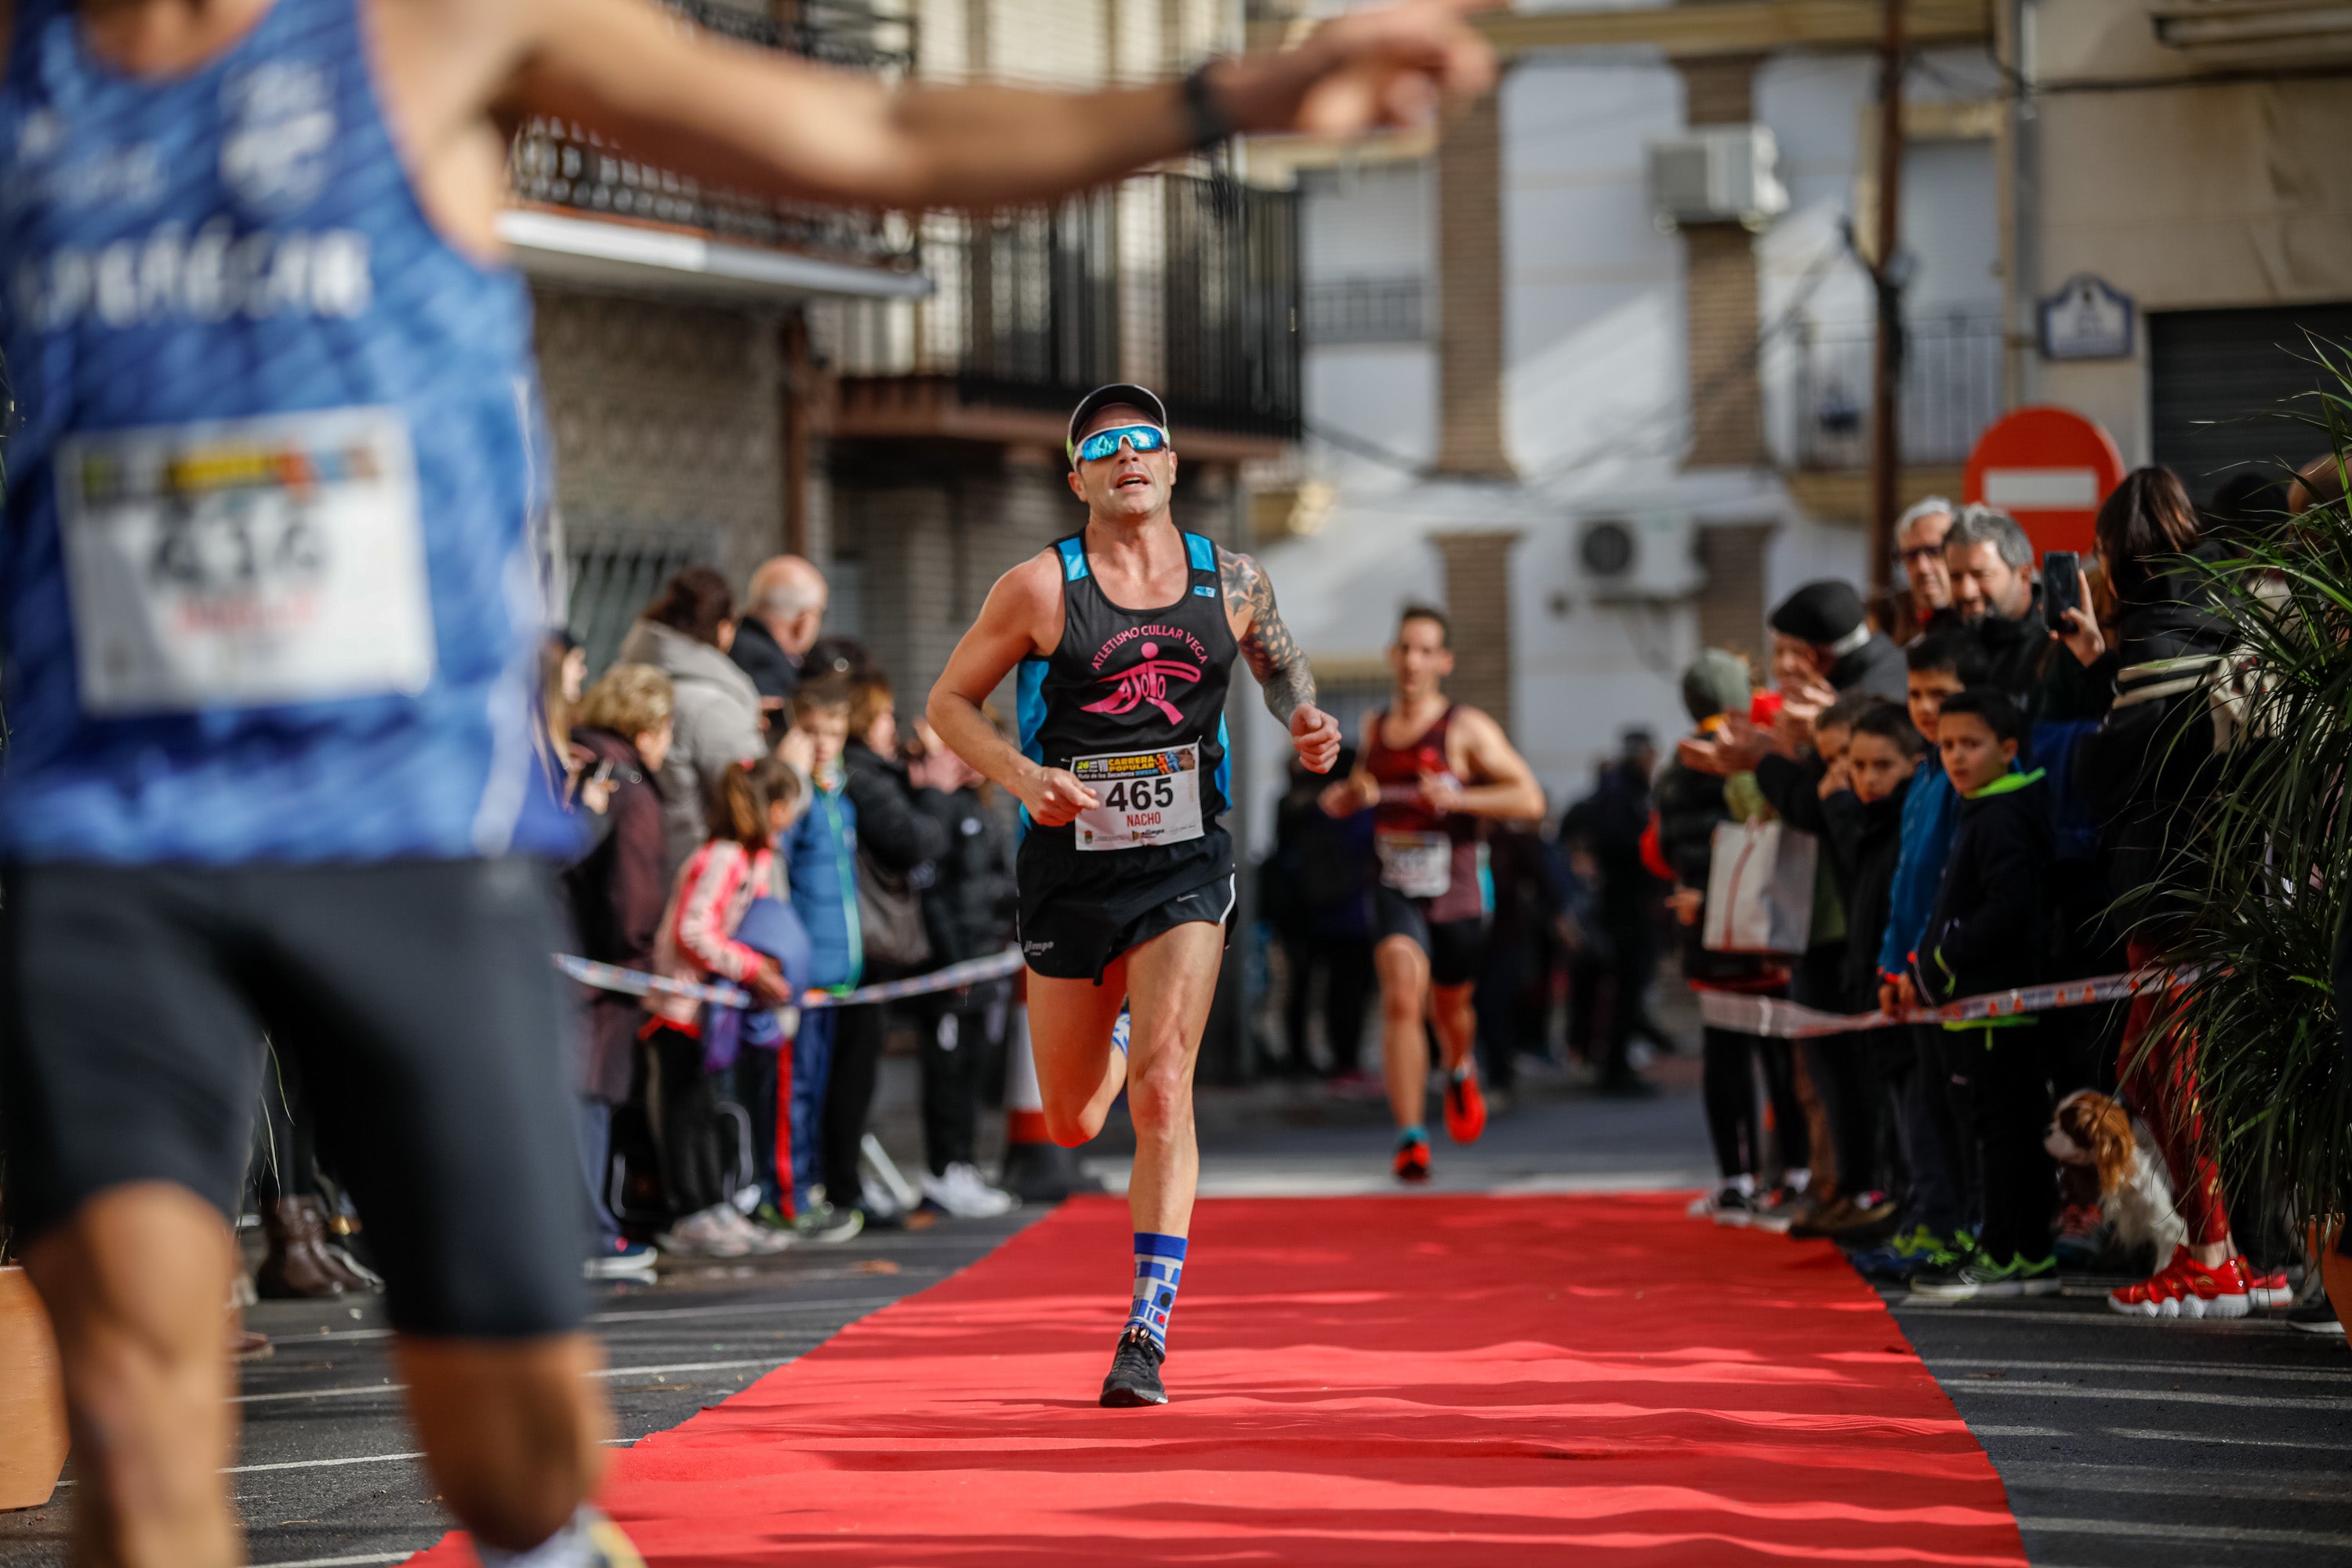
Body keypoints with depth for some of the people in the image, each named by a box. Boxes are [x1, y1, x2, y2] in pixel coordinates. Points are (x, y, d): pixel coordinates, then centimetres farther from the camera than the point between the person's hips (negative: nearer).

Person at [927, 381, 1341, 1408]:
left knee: (1161, 1090, -17)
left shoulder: (1232, 582, 3)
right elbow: (948, 701, 2)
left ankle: (1147, 1334, -15)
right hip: (1071, 863, 0)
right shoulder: (1042, 588, -5)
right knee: (1071, 1124, 12)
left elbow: (1280, 663, 23)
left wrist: (1306, 722, 0)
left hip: (1185, 863, 0)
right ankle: (1112, 1039, 52)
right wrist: (1022, 778, -15)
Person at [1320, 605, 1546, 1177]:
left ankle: (1461, 1072, 54)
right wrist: (1348, 795, 0)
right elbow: (1356, 788, 26)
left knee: (1450, 1008, 17)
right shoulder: (1376, 725, 7)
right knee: (1402, 1000, -20)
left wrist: (1458, 798, -26)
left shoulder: (1466, 728, -8)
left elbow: (1529, 798, -14)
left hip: (1457, 894, -2)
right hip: (1395, 889, 2)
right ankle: (1410, 1138, -24)